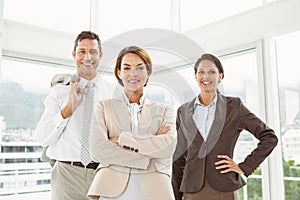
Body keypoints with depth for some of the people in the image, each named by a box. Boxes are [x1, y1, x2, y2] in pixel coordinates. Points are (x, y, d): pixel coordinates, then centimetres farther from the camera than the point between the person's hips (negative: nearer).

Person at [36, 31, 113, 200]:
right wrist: (68, 108, -13)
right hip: (68, 174, 0)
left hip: (103, 174, 1)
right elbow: (43, 138, -4)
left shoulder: (112, 92, 3)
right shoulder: (59, 91, 2)